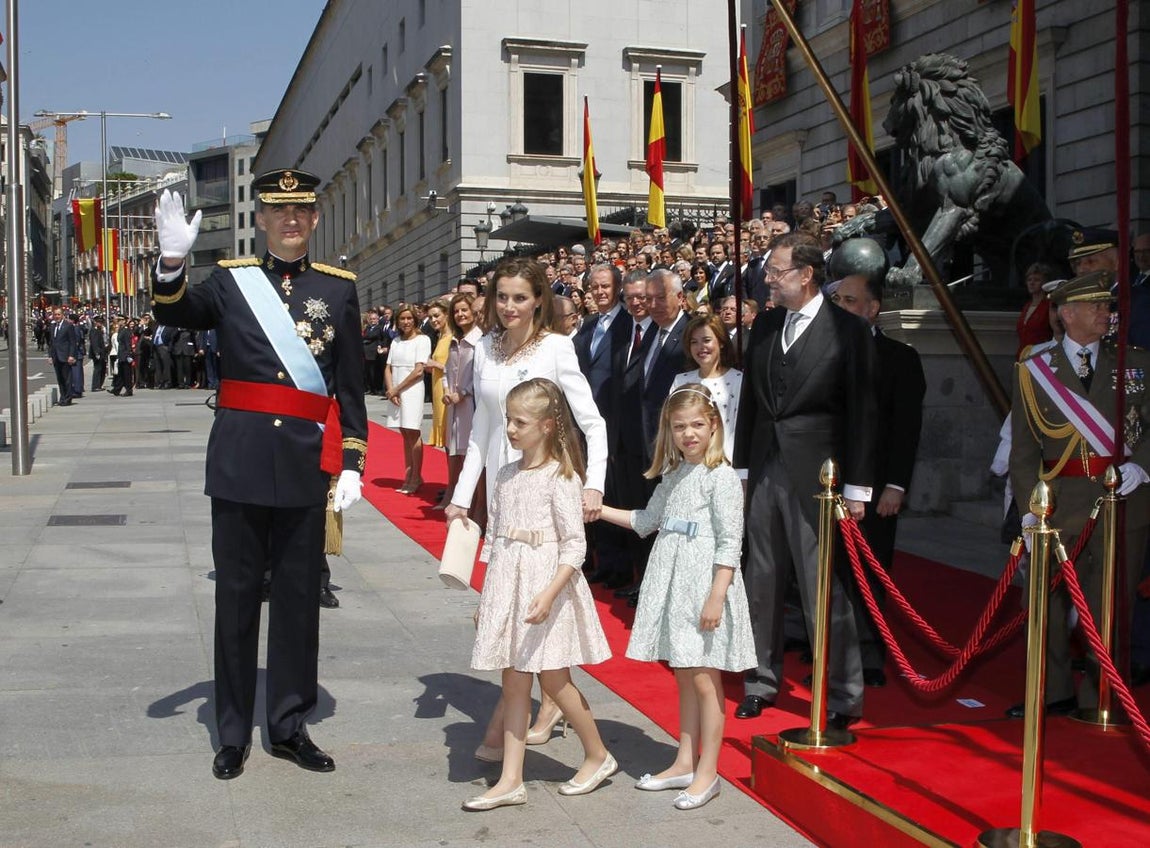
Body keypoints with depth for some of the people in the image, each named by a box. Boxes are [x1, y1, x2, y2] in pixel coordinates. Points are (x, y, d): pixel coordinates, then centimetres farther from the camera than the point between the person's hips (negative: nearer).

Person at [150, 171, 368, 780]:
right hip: (239, 460, 0)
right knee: (236, 594, 6)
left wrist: (351, 463, 0)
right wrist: (172, 259, -27)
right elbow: (174, 314, -9)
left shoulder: (338, 288, 6)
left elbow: (351, 385, 5)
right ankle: (233, 733, 17)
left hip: (306, 463, 1)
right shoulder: (230, 280, 6)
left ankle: (290, 726, 21)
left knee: (298, 594, 8)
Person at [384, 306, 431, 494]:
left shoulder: (422, 340, -4)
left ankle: (416, 477, -3)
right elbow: (388, 368, 11)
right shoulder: (396, 342, 15)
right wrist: (391, 390, -5)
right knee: (405, 434, 7)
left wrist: (397, 389, -8)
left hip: (412, 391, -6)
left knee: (413, 433, -7)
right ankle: (408, 475, 9)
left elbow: (418, 371, -10)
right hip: (396, 393, 6)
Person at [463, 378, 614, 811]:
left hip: (547, 585, -6)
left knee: (553, 680, 2)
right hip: (507, 585, 6)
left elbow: (574, 546, -14)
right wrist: (486, 597, 14)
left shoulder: (561, 477, -11)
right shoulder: (507, 475, 9)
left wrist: (549, 594, -24)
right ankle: (511, 780, 11)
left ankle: (598, 755, 24)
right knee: (514, 682, 7)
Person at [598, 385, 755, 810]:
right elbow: (647, 520, 24)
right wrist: (600, 510, 17)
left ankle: (707, 772, 11)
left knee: (704, 678, 0)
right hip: (672, 583, 7)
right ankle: (685, 762, 26)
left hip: (704, 583, -7)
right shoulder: (672, 474, 12)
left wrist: (716, 597, -20)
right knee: (683, 677, 15)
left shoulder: (722, 477, -12)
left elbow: (730, 544, -15)